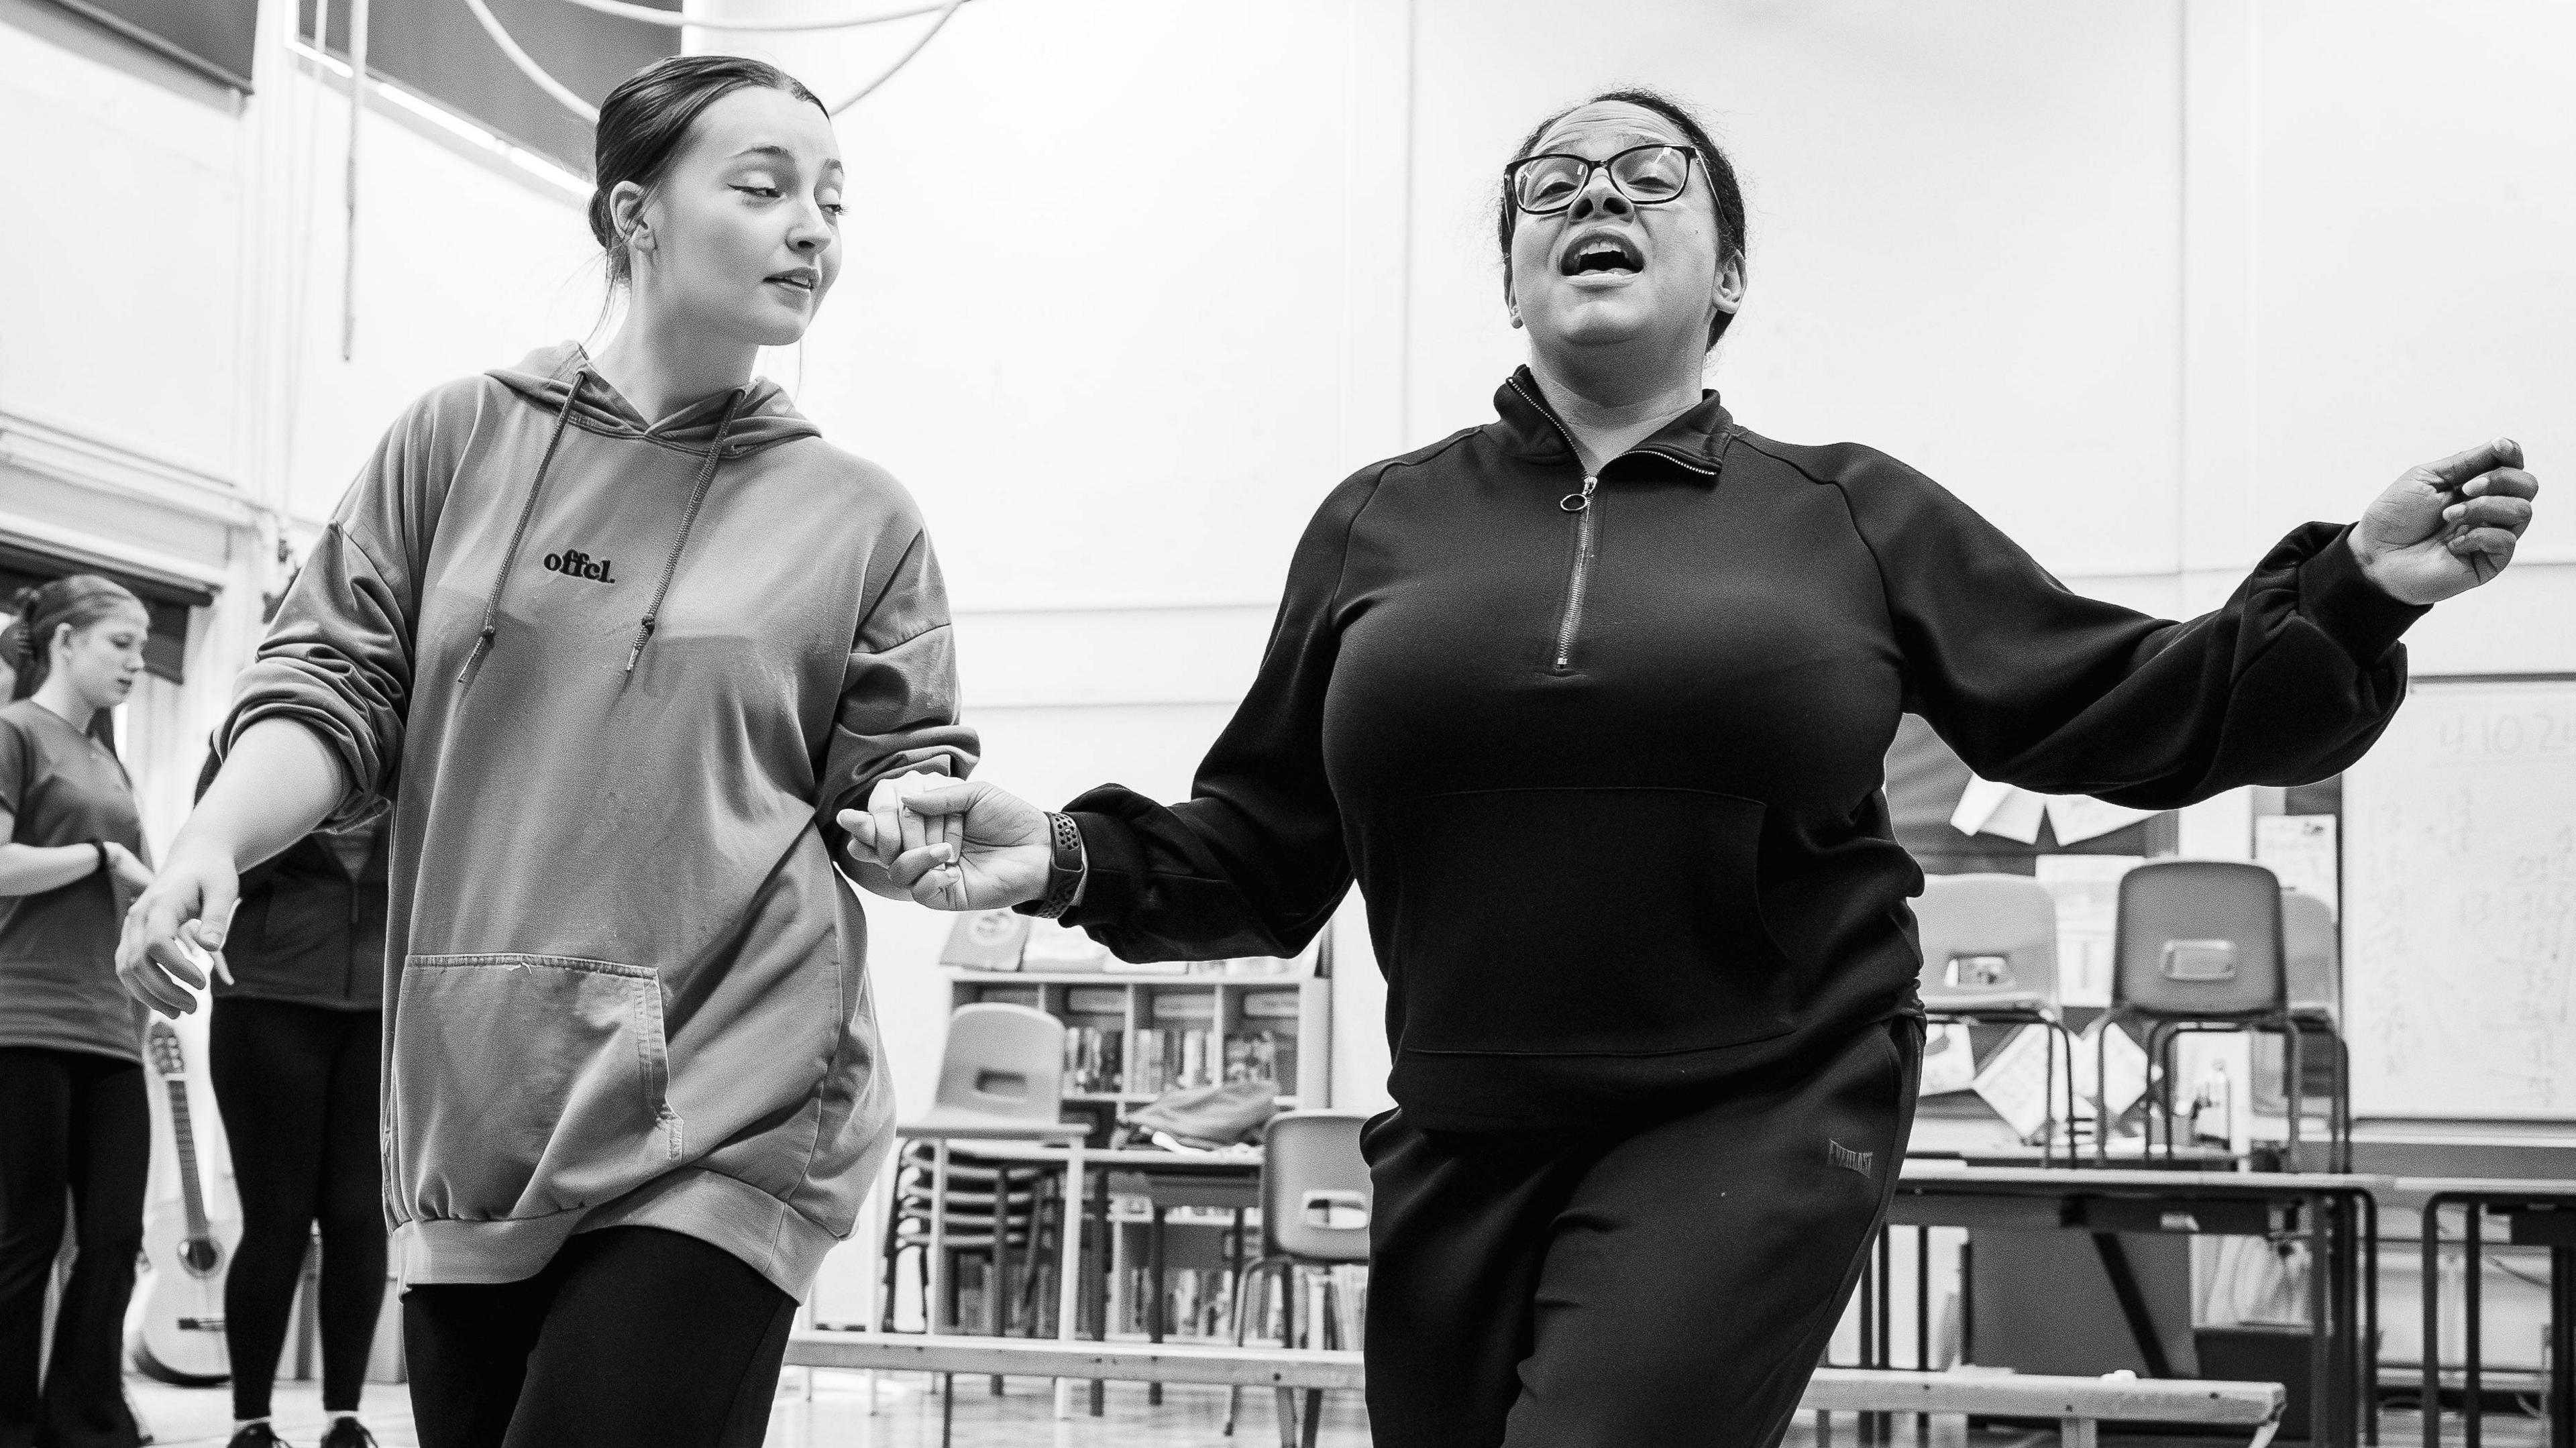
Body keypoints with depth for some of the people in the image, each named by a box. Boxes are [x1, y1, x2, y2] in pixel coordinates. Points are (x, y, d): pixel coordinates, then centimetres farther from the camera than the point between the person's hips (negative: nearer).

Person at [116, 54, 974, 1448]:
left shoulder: (859, 521, 4)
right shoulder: (462, 438, 5)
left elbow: (890, 795, 8)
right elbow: (336, 685, 5)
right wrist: (215, 841, -12)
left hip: (723, 1117, -2)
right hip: (468, 1113, 2)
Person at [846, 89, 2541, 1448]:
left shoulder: (1847, 515, 6)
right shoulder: (1383, 525, 9)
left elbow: (2129, 717, 5)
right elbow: (1262, 852, 10)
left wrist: (2352, 594, -8)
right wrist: (1069, 859, -7)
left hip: (1760, 1133, -3)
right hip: (1465, 1153, 3)